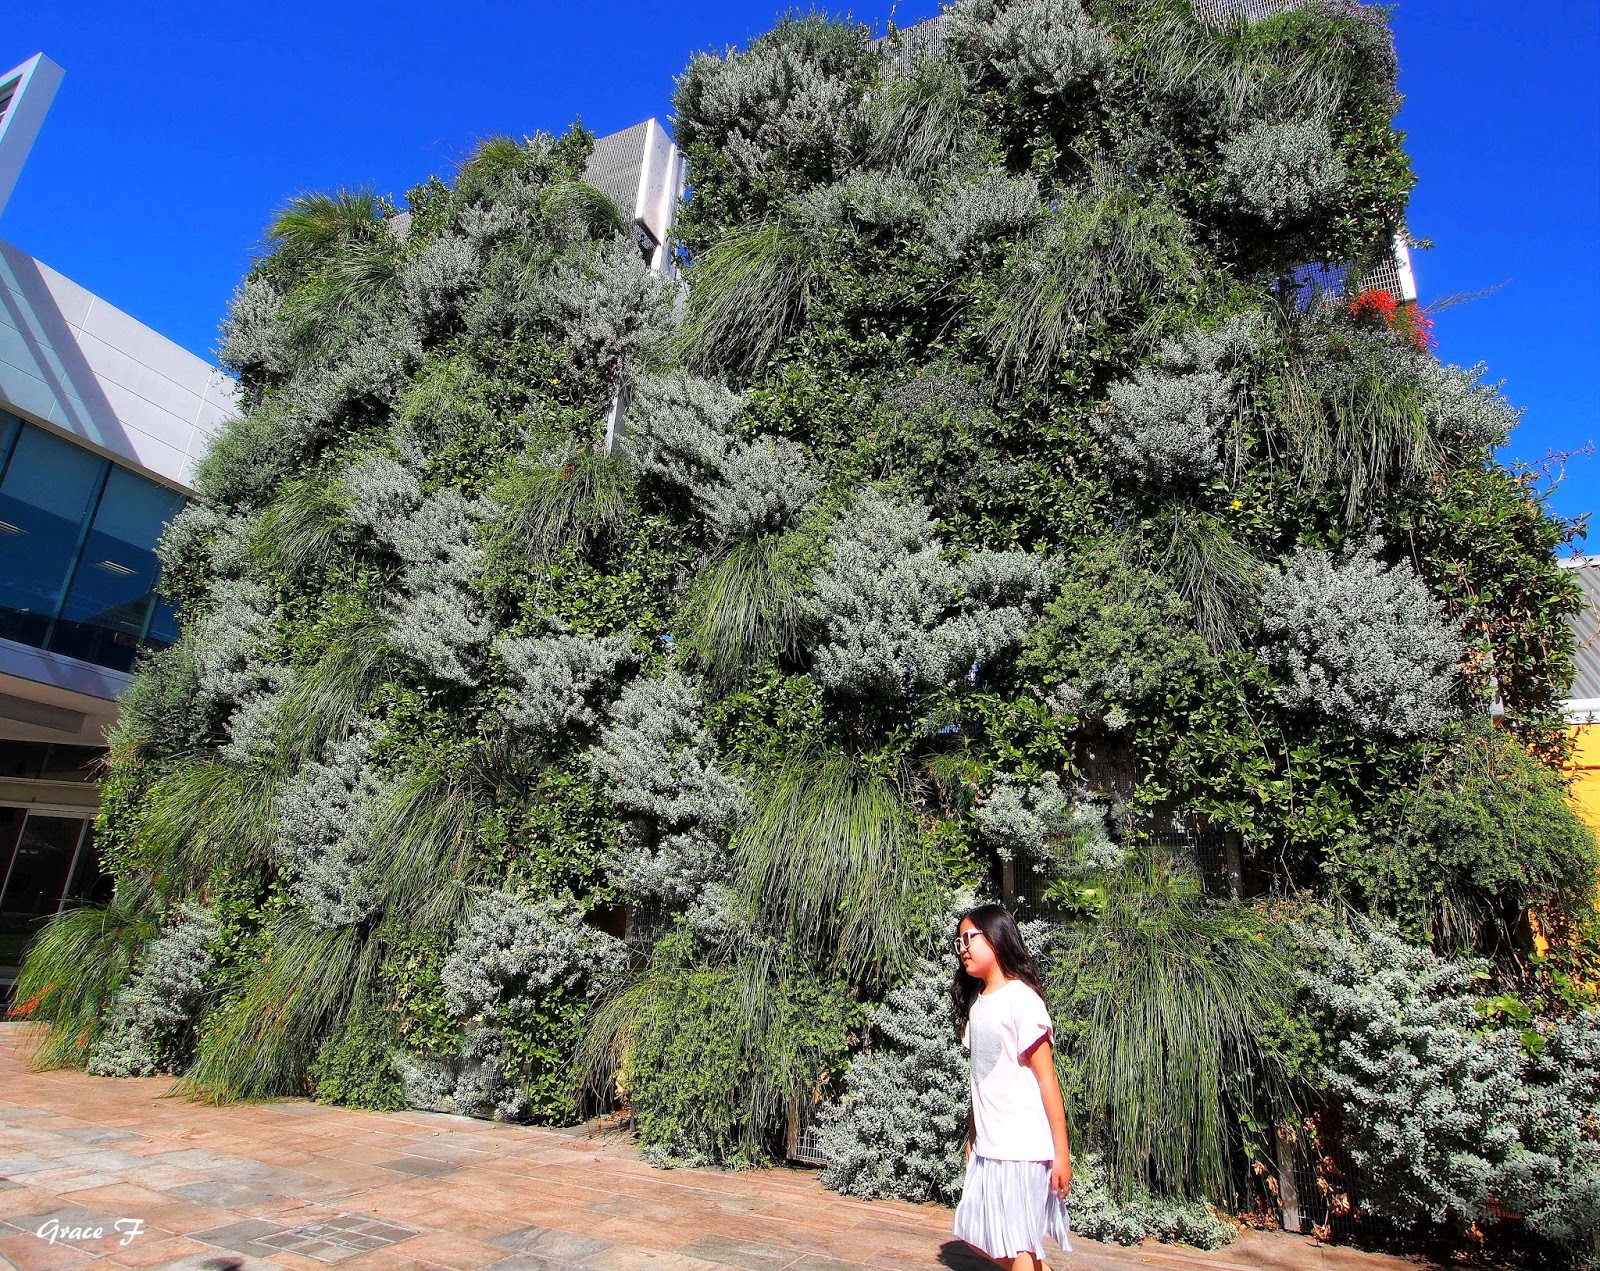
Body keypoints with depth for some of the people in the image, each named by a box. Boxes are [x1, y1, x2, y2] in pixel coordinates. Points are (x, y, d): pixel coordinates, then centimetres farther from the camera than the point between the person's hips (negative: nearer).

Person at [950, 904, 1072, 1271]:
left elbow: (1047, 1079, -15)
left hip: (1023, 1146, -8)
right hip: (987, 1146, 8)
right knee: (976, 1234, 16)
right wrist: (972, 1137, 13)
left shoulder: (1021, 999, -15)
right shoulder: (976, 1003, 9)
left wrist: (1061, 1152, -15)